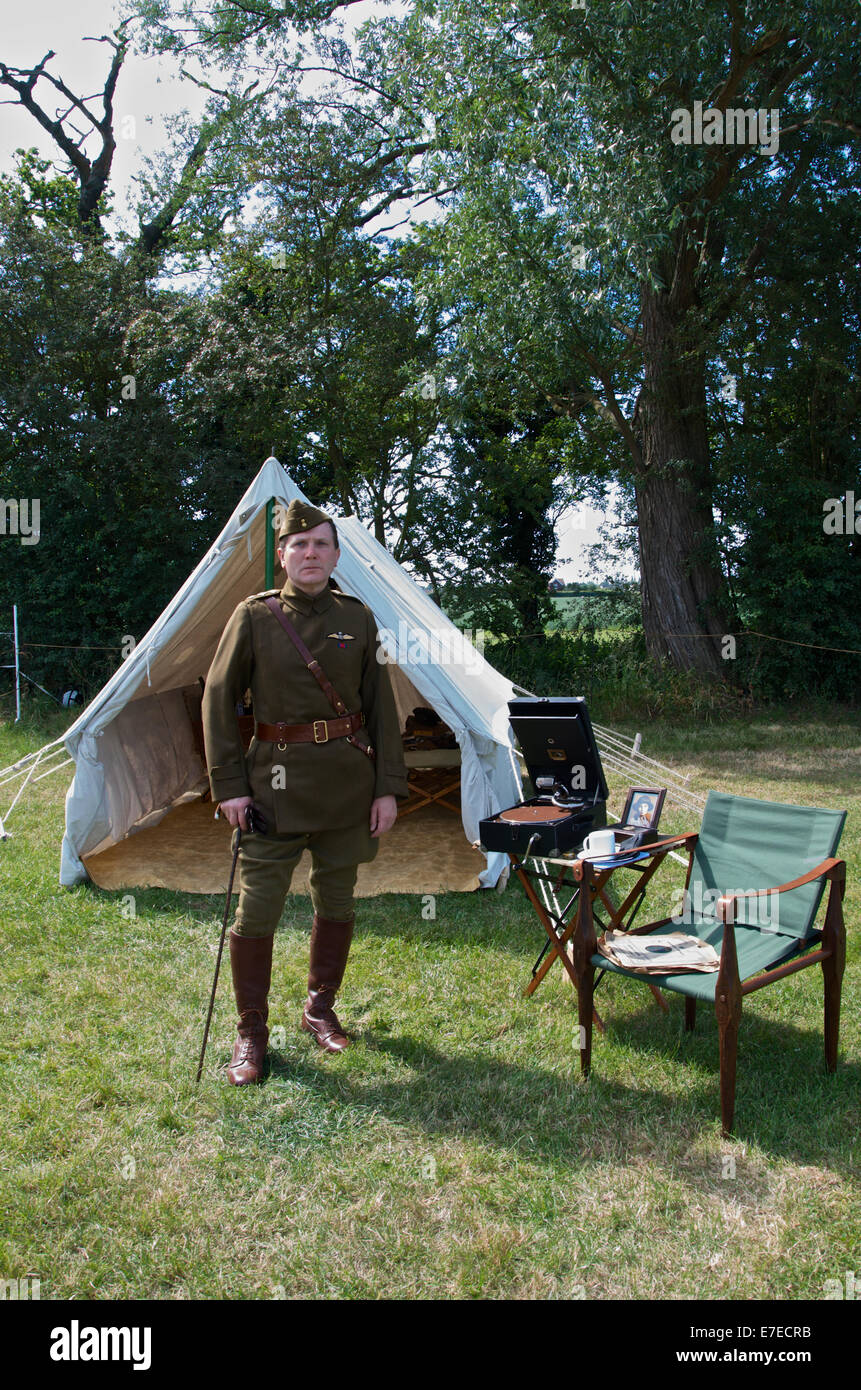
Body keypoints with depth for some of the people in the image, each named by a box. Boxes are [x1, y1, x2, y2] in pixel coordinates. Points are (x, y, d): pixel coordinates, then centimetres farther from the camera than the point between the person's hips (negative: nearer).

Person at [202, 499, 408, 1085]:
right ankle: (251, 1032, 16)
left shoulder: (358, 618, 3)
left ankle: (320, 1009, 33)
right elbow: (220, 698, -1)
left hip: (349, 780, 3)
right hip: (277, 779, -2)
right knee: (257, 909, -3)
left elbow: (382, 707, 5)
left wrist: (389, 787, 1)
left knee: (336, 903, 13)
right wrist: (229, 785, -6)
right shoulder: (254, 616, -3)